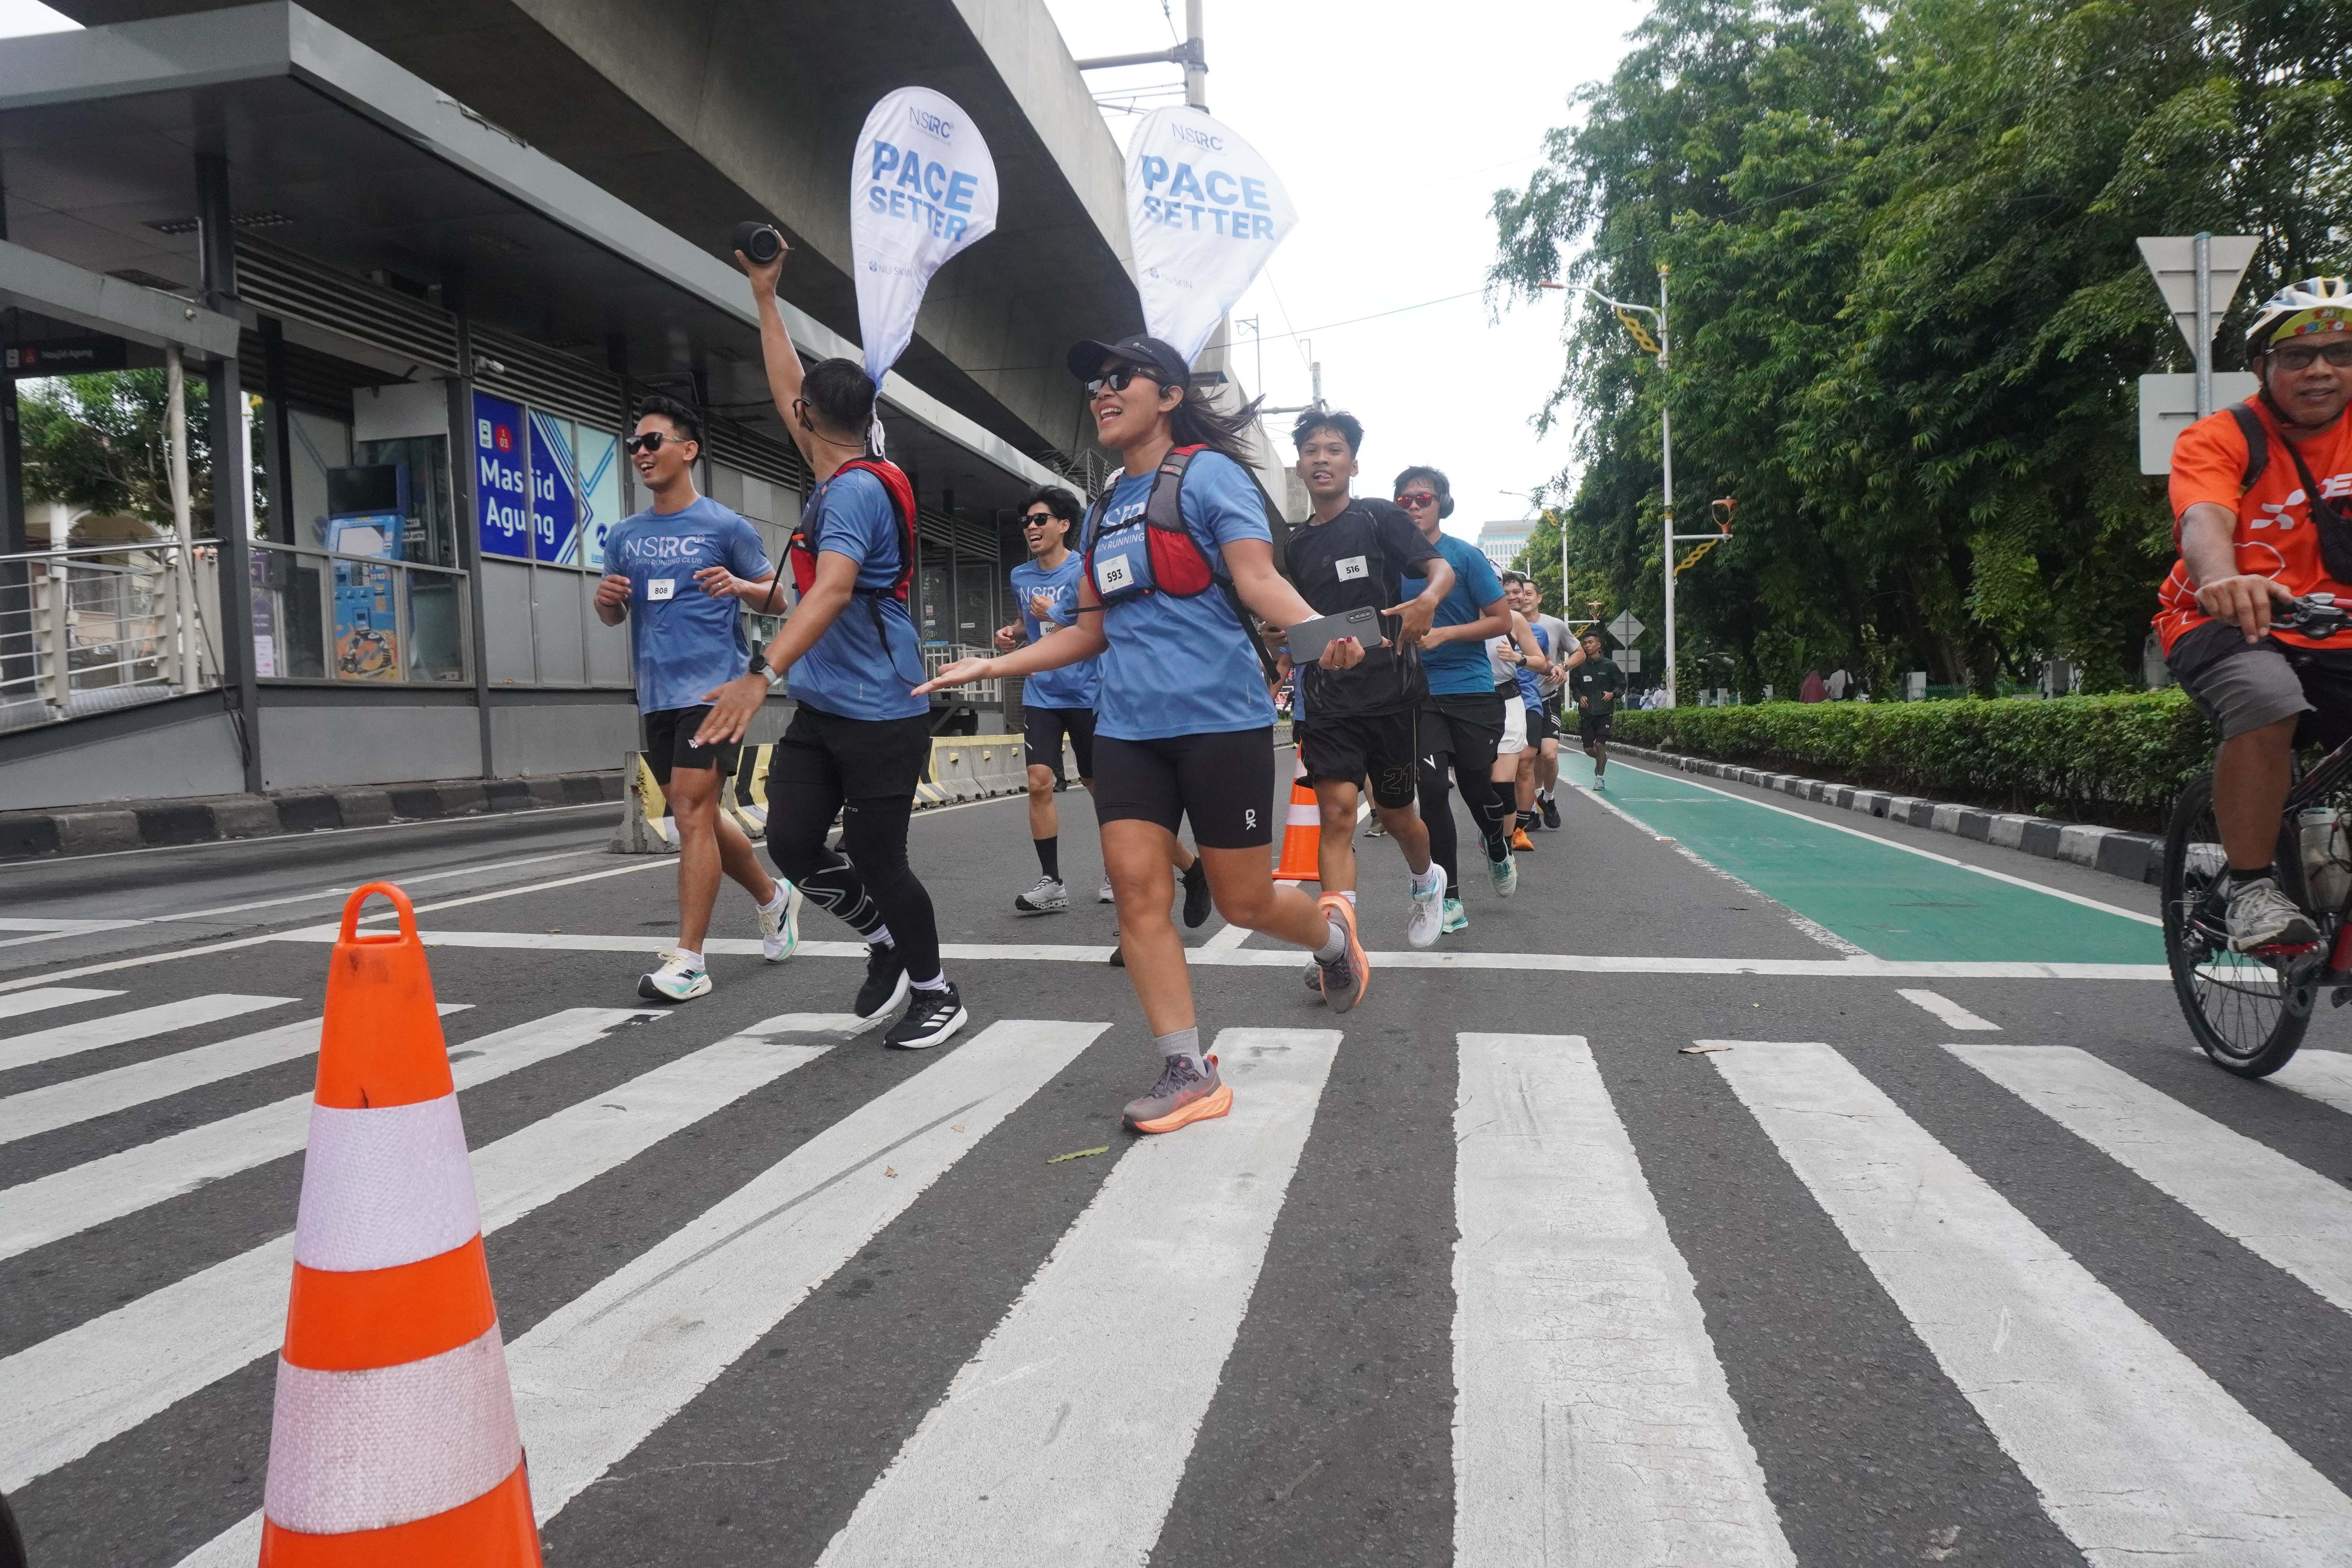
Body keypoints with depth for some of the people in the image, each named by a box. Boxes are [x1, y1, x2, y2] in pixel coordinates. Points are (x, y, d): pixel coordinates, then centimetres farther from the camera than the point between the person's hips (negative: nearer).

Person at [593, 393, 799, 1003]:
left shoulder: (725, 526, -2)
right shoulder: (624, 535, 13)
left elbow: (776, 595, 4)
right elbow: (613, 617, 20)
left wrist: (738, 585, -17)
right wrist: (606, 600, -3)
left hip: (712, 687, -6)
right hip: (657, 695, 7)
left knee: (692, 814, -12)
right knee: (699, 816, 13)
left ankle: (688, 960, -9)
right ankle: (774, 899, 35)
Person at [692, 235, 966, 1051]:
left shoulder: (856, 490, -17)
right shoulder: (839, 477, 10)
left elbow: (833, 588, -32)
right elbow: (785, 386, 25)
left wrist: (763, 672, -41)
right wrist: (765, 297, 28)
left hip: (880, 714, -8)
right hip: (820, 708, 8)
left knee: (878, 862, 1)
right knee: (792, 845, 4)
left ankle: (936, 993, 20)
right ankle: (887, 942, 24)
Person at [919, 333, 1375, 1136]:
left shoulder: (1207, 474, -3)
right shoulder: (1104, 510, 17)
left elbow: (1258, 579, -15)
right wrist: (991, 666, 20)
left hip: (1219, 717, -6)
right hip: (1127, 728, 6)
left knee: (1243, 899, 2)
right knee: (1137, 891, -4)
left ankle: (1332, 932, 36)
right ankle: (1188, 1075, 4)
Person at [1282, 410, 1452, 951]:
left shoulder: (1379, 516, 1)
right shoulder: (1295, 545, 13)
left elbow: (1441, 568, -7)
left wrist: (1427, 600, -28)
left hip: (1391, 689, -2)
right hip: (1328, 698, 2)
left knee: (1394, 811, 11)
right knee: (1336, 810, -13)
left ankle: (1426, 880, 45)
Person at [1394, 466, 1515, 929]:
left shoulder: (1466, 556, -4)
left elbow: (1502, 619, -4)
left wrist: (1444, 634, -16)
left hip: (1472, 690, -2)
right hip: (1421, 694, 2)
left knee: (1476, 787, 4)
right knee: (1431, 790, -8)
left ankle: (1498, 847, 41)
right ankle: (1450, 901, 2)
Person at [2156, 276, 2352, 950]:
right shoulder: (2220, 439, -9)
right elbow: (2204, 523, -29)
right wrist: (2224, 580, -52)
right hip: (2229, 626, -4)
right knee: (2266, 699, -36)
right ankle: (2252, 889, -21)